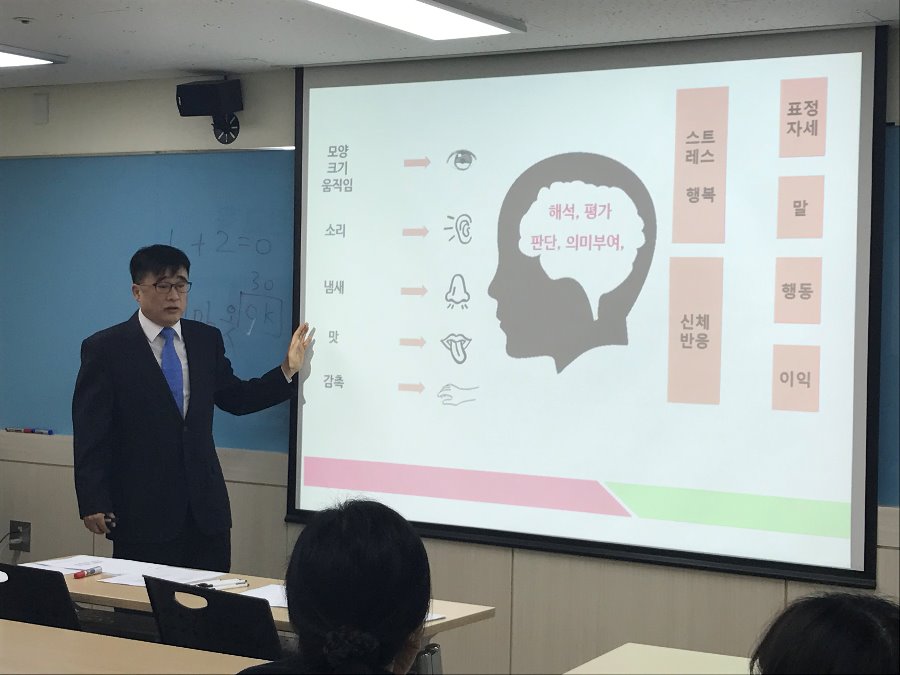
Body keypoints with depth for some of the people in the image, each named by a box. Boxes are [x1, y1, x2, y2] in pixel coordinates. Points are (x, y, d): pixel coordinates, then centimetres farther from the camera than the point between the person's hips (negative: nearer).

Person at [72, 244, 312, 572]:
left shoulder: (207, 340, 10)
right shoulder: (105, 348, -4)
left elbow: (236, 398, 19)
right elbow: (90, 433, -6)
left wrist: (287, 370, 7)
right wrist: (93, 504, -10)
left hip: (206, 508, 4)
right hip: (141, 514, -4)